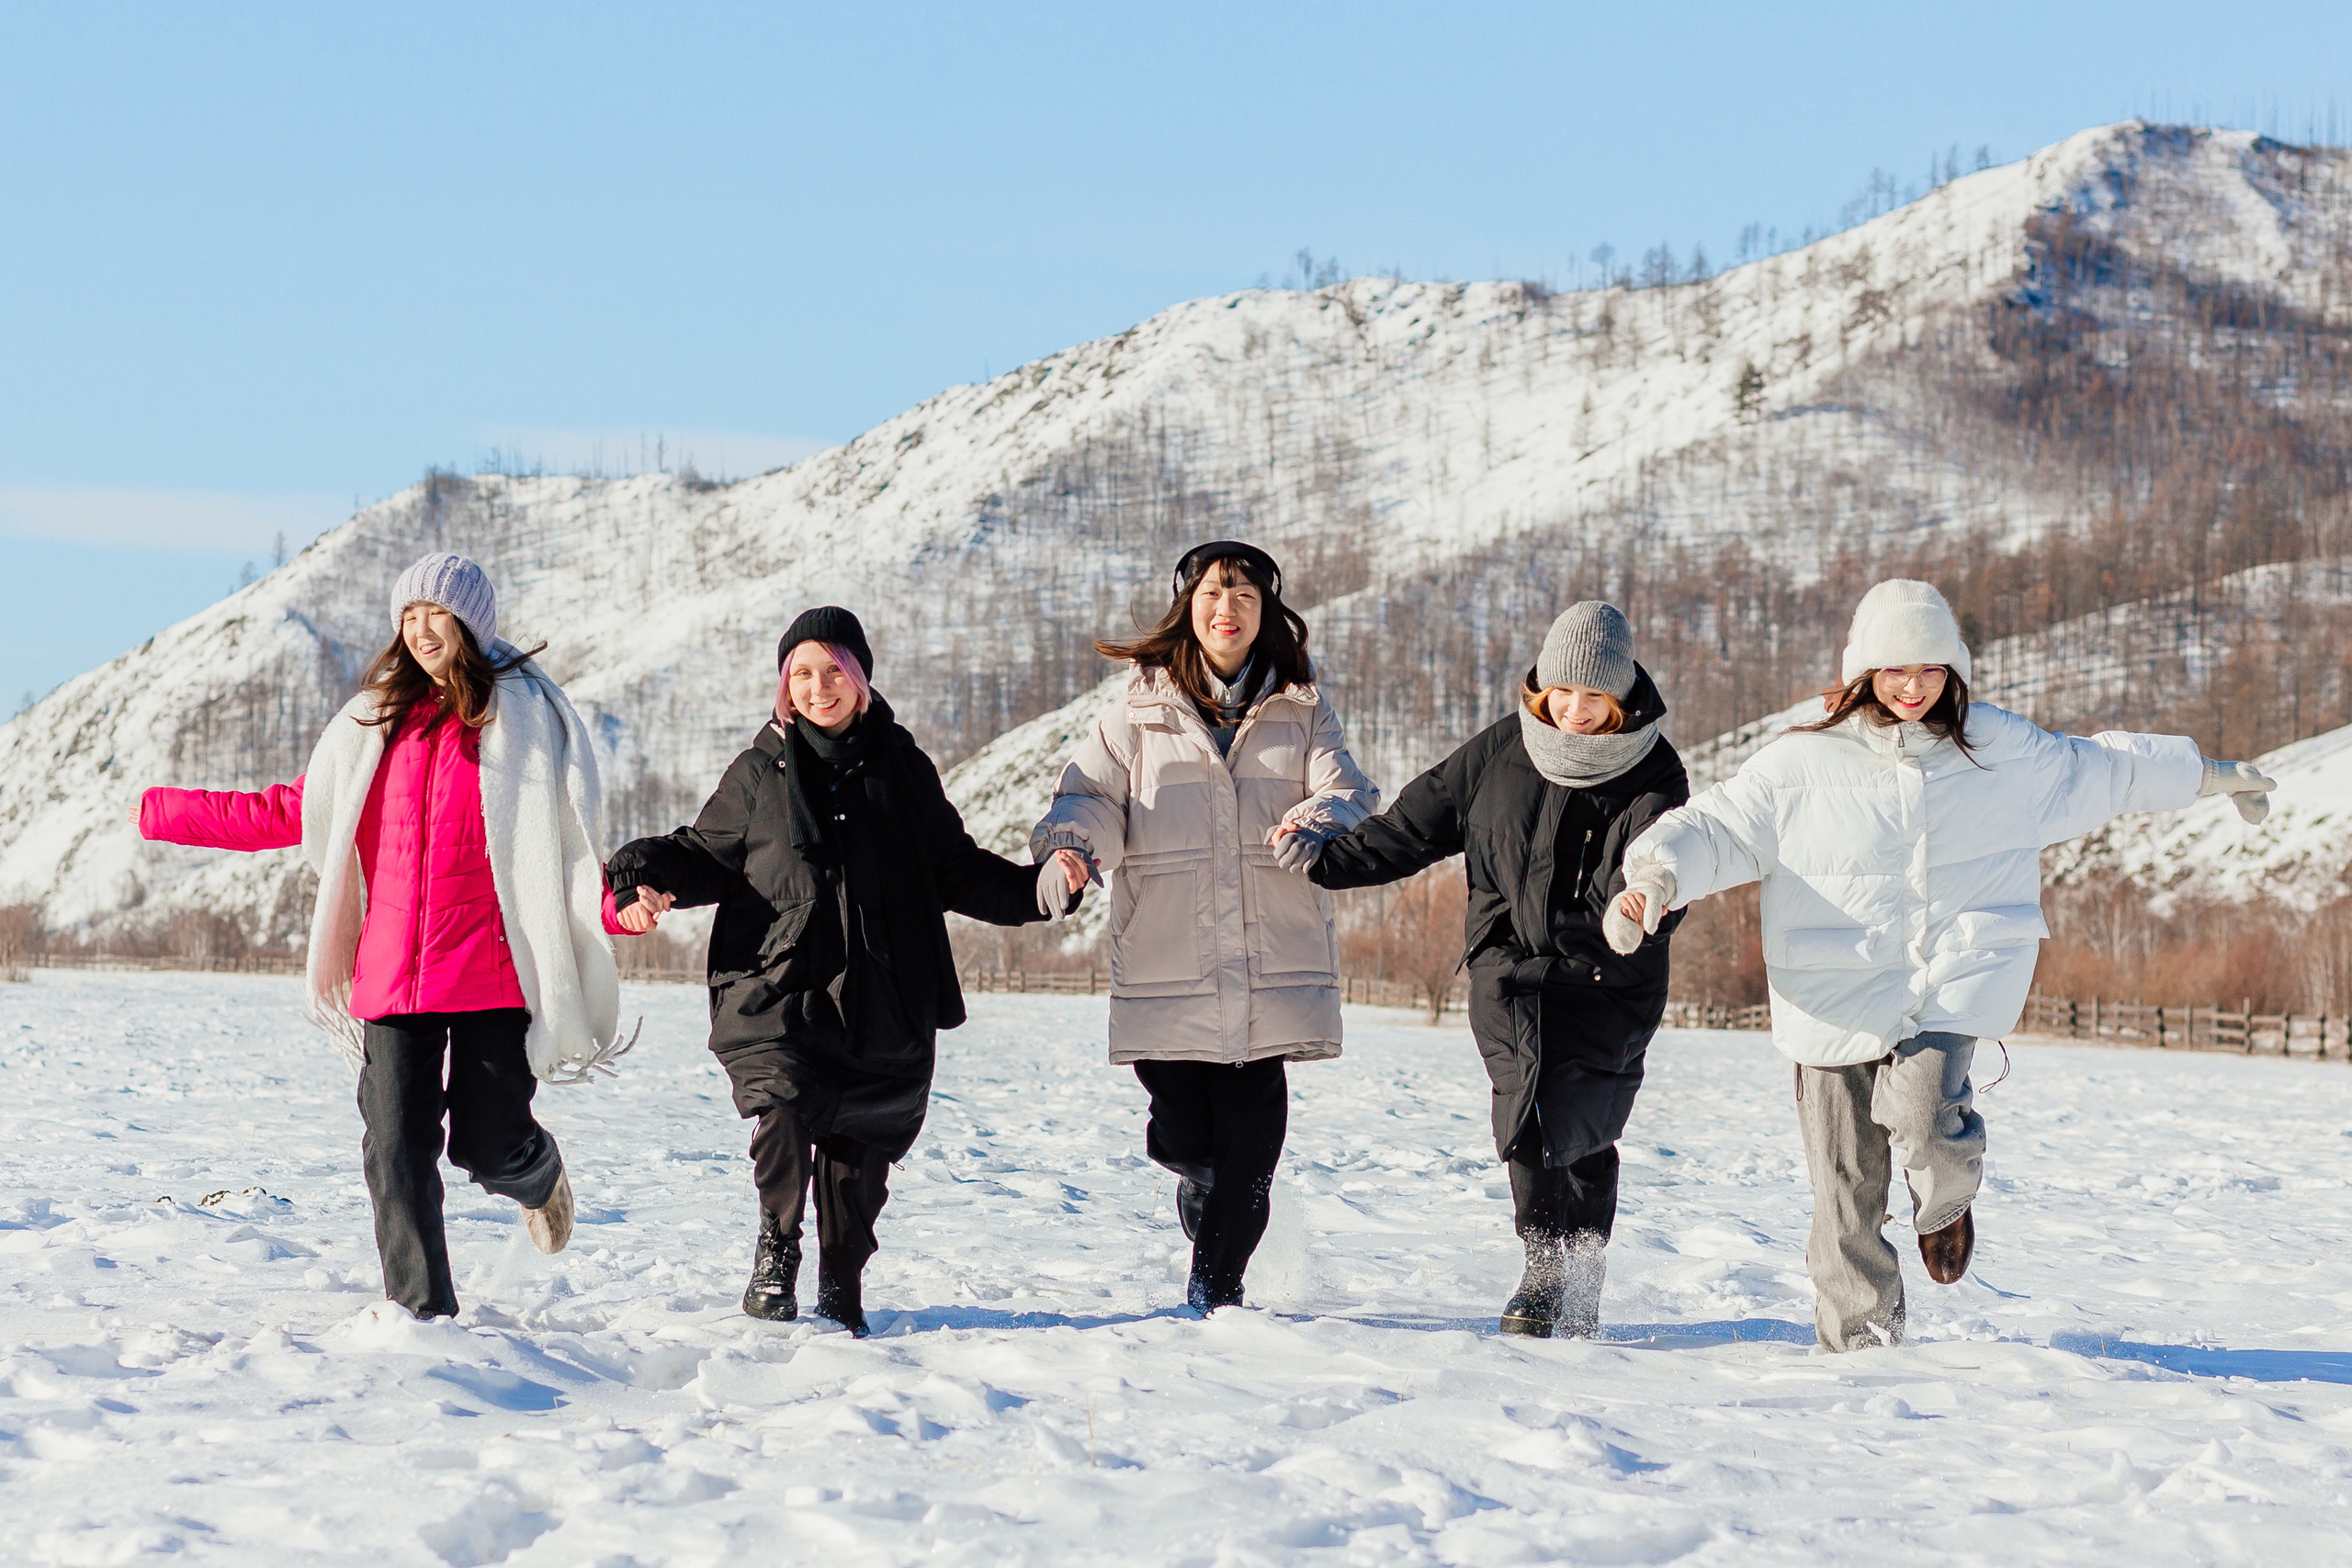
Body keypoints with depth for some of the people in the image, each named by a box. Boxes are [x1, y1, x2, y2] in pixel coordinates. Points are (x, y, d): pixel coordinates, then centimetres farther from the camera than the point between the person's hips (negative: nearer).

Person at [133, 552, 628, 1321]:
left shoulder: (523, 713, 1)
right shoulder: (377, 718, 13)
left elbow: (573, 837, -1)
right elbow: (291, 812, 19)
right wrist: (159, 812, 19)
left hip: (492, 973, -3)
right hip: (393, 971, 4)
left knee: (488, 1148, 1)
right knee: (397, 1151, -4)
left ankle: (540, 1175, 37)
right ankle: (422, 1311, 3)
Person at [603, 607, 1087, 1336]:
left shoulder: (900, 768, 10)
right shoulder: (760, 771, 7)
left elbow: (957, 872, 16)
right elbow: (706, 854, 16)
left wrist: (1040, 886, 2)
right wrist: (646, 878, -5)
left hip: (882, 1002, 2)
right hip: (775, 994, -2)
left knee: (861, 1145, 3)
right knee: (783, 1109, -22)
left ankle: (842, 1283, 23)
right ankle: (776, 1249, 3)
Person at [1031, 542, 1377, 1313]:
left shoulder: (1302, 712, 11)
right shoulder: (1140, 708, 9)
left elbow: (1347, 794, 0)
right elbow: (1092, 795, 3)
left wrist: (1316, 826, -24)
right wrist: (1068, 846, -20)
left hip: (1274, 962, 0)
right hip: (1166, 958, 0)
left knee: (1249, 1139, -3)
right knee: (1184, 1139, -1)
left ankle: (1216, 1284, 16)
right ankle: (1202, 1185, 35)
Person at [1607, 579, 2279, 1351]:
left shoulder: (2003, 750, 7)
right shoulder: (1801, 766, -3)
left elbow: (2100, 769, 23)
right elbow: (1715, 829, -3)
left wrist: (2205, 775, 32)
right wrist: (1655, 877, -24)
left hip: (1955, 980, 0)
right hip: (1838, 994, 0)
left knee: (1923, 1113, -28)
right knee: (1845, 1192, 0)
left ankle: (1946, 1200, 8)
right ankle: (1857, 1337, 20)